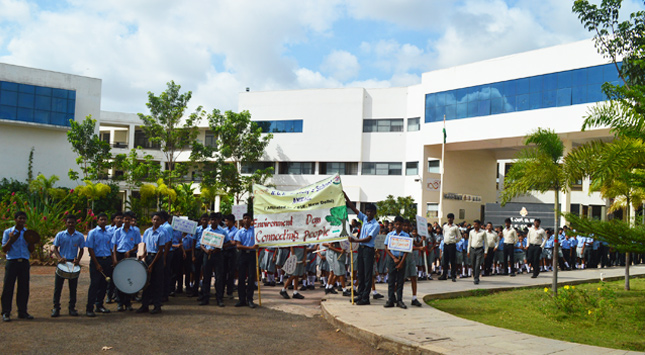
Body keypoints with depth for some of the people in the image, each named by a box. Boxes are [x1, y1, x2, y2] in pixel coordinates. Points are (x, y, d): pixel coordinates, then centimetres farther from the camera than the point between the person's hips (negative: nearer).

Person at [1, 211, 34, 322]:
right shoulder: (8, 232, 2)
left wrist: (32, 242, -7)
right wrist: (10, 240, -16)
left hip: (24, 263, 3)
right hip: (12, 262, -3)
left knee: (24, 288, 5)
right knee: (8, 288, -3)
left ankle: (22, 311, 14)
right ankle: (6, 313, 3)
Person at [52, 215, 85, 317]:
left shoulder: (80, 236, 2)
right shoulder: (60, 235, 1)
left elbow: (81, 250, 8)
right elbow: (55, 248, 5)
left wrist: (78, 259, -9)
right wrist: (60, 258, -12)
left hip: (73, 263, 1)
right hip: (62, 262, 0)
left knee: (73, 287, 6)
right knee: (58, 286, 1)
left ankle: (72, 308, 15)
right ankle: (56, 308, 10)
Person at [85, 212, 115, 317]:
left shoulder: (109, 233, 12)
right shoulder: (92, 233, -2)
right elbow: (90, 249, -6)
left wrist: (113, 259, 3)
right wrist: (96, 264, -12)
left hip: (107, 260, 5)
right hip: (96, 260, -5)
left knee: (104, 284, 9)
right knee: (94, 284, -6)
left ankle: (99, 305, 21)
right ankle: (89, 308, -2)